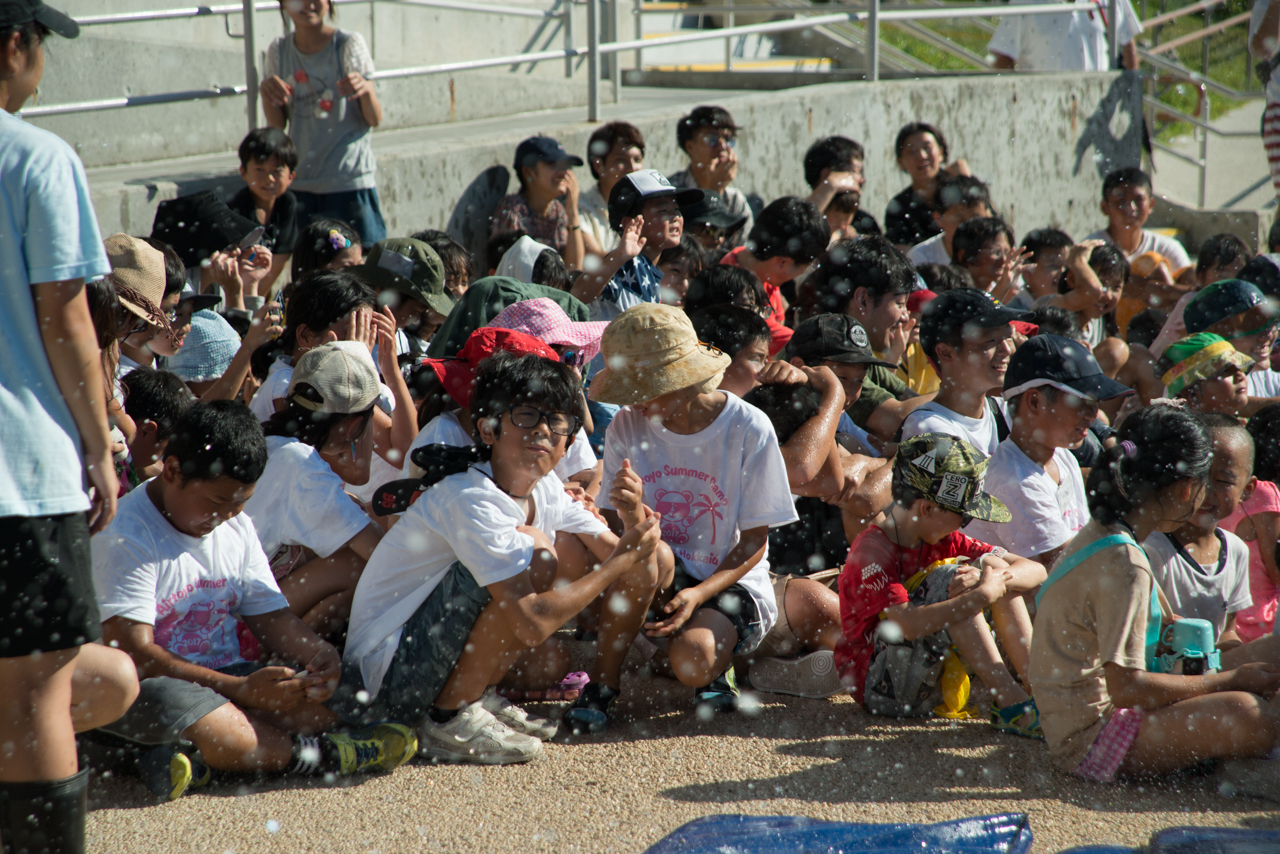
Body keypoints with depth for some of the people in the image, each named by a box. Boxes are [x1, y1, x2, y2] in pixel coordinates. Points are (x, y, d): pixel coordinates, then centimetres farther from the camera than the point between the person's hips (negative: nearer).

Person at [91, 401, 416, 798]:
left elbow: (272, 617, 13)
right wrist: (241, 690, -26)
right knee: (216, 728, -39)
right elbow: (133, 653, -21)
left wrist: (319, 656, -11)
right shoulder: (126, 537, -14)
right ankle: (323, 753, -20)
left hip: (223, 676, 7)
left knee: (321, 710, -20)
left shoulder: (237, 527, 11)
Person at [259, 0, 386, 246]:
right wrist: (265, 92, -12)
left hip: (350, 184, -3)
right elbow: (277, 125, 7)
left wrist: (366, 89, -26)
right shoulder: (279, 51, 7)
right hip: (299, 186, 3)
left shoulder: (349, 44, -3)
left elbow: (375, 120, -5)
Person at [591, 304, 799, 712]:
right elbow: (619, 527, -7)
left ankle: (717, 667, 4)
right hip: (656, 586, 2)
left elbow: (754, 541, -8)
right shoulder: (627, 427, -5)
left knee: (693, 661, -32)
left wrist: (699, 593, -24)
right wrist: (633, 518, -33)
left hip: (732, 583, -2)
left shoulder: (749, 429, -12)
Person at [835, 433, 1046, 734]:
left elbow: (1035, 570, 0)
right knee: (949, 579, -25)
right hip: (880, 686, -8)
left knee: (993, 564, -4)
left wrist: (993, 577, -22)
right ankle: (1010, 702, -26)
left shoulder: (942, 541, 4)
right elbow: (909, 625, -35)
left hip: (933, 678, 8)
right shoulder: (872, 552, -19)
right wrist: (983, 594, -29)